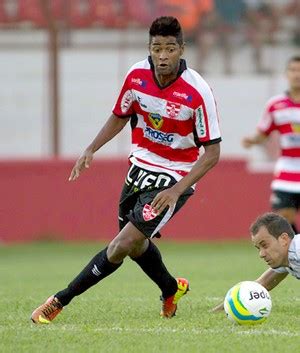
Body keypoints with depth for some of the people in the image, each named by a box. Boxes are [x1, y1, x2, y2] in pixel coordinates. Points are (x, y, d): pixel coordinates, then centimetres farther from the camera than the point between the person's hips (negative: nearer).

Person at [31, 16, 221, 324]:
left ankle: (60, 301, -7)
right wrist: (91, 149, -5)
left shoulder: (197, 91, -24)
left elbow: (212, 152, -18)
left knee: (124, 244, -16)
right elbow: (119, 117, 10)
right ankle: (171, 290, 49)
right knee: (135, 243, 21)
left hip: (175, 179, -6)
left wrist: (177, 190, -26)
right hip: (140, 168, 6)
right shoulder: (137, 75, -10)